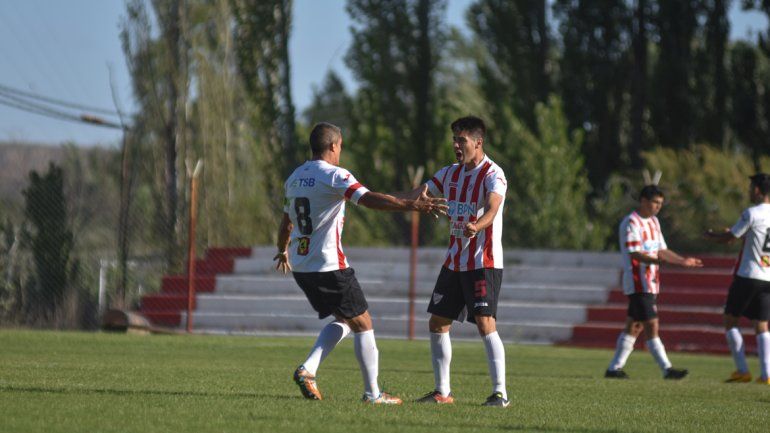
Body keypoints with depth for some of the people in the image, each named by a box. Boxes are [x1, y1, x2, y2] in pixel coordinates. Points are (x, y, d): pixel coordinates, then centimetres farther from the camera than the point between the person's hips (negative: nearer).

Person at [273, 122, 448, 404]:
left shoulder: (295, 178, 12)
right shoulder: (334, 176, -12)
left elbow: (287, 221, 26)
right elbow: (369, 199, -28)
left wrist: (283, 251, 45)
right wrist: (412, 205, -35)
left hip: (300, 266, 8)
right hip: (329, 266, -8)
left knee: (343, 320, 19)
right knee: (363, 324, 4)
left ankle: (307, 369, 2)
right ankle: (372, 393, 6)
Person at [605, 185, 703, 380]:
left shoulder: (653, 222, 17)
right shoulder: (631, 223, -13)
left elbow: (661, 250, 23)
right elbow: (635, 253, -22)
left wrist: (683, 261, 13)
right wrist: (658, 261, -36)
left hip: (651, 283, 10)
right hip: (638, 282, -10)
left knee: (635, 326, 10)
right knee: (651, 326, -11)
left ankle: (614, 368, 15)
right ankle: (667, 369, -13)